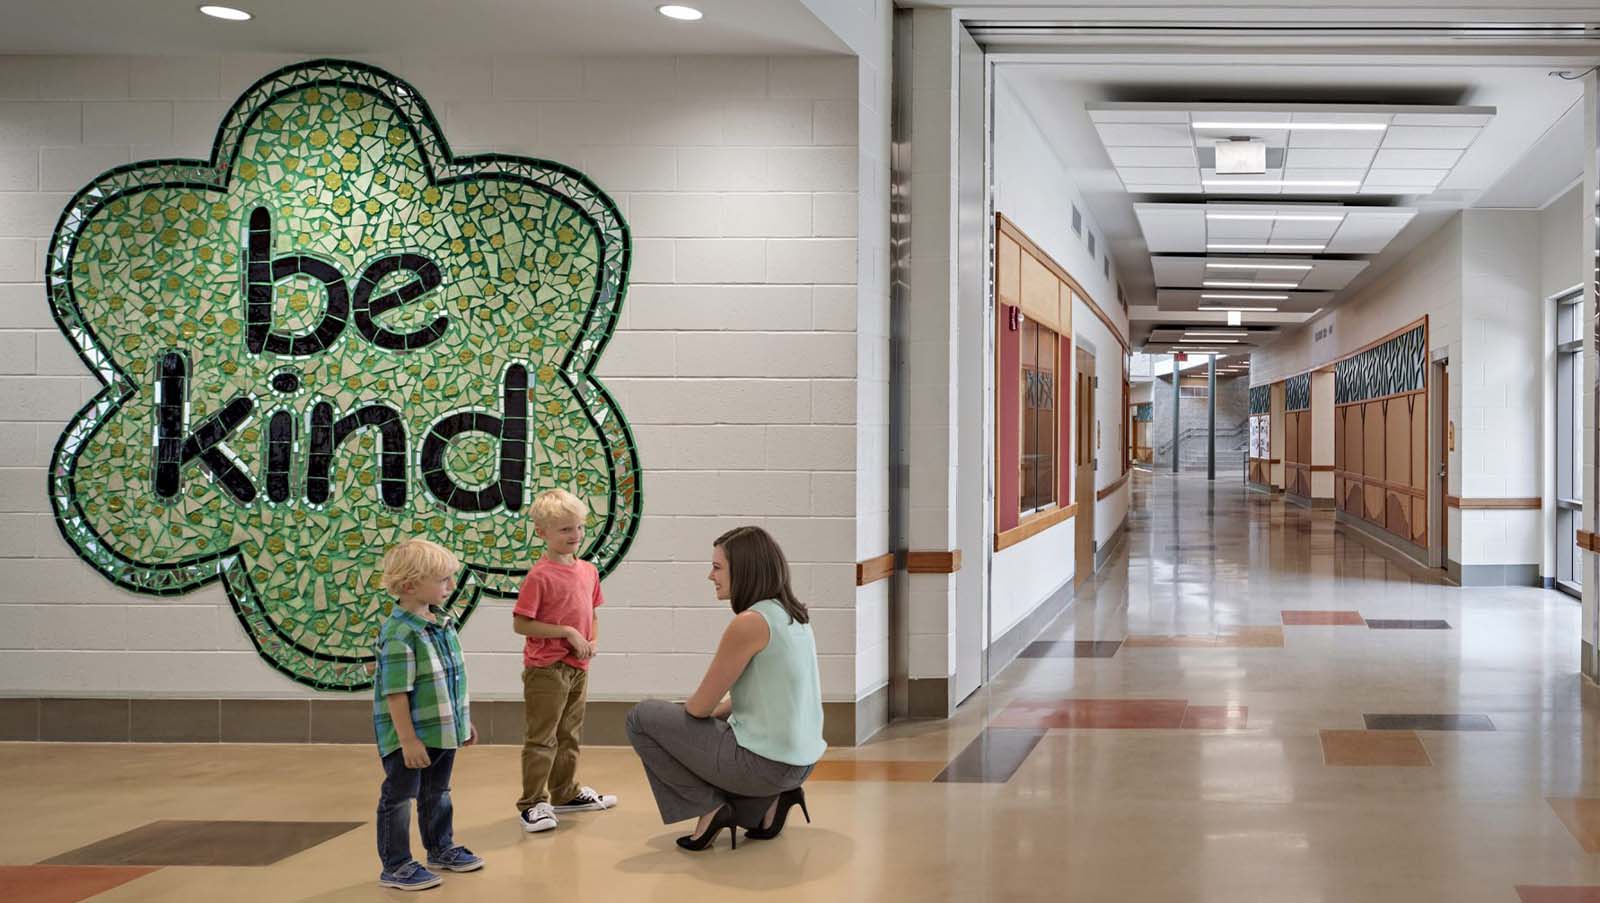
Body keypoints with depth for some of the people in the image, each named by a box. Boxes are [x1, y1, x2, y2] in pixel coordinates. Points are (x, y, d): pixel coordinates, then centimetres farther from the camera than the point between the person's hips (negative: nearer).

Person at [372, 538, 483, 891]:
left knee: (437, 793, 23)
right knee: (399, 796, 5)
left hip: (443, 730, 8)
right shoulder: (400, 633, -23)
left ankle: (441, 849, 39)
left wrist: (465, 720, 19)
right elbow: (396, 692, -23)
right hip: (411, 736, -8)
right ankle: (396, 866, 14)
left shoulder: (442, 622, 4)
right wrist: (408, 740, -22)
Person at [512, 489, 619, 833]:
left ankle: (566, 792, 33)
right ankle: (532, 803, 6)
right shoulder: (539, 575, -16)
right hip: (546, 669, -7)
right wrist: (567, 633, -19)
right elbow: (521, 624, -17)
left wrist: (593, 642, -3)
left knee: (569, 735, 20)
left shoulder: (588, 571, 6)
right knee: (541, 739, -1)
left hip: (578, 669, 7)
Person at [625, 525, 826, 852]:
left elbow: (700, 707, -11)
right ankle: (766, 802, 15)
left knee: (642, 718, 2)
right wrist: (717, 709, 11)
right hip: (800, 761, 9)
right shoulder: (793, 616, 7)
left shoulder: (750, 622, -19)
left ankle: (709, 807, 4)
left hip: (765, 763, -9)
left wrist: (682, 709, 10)